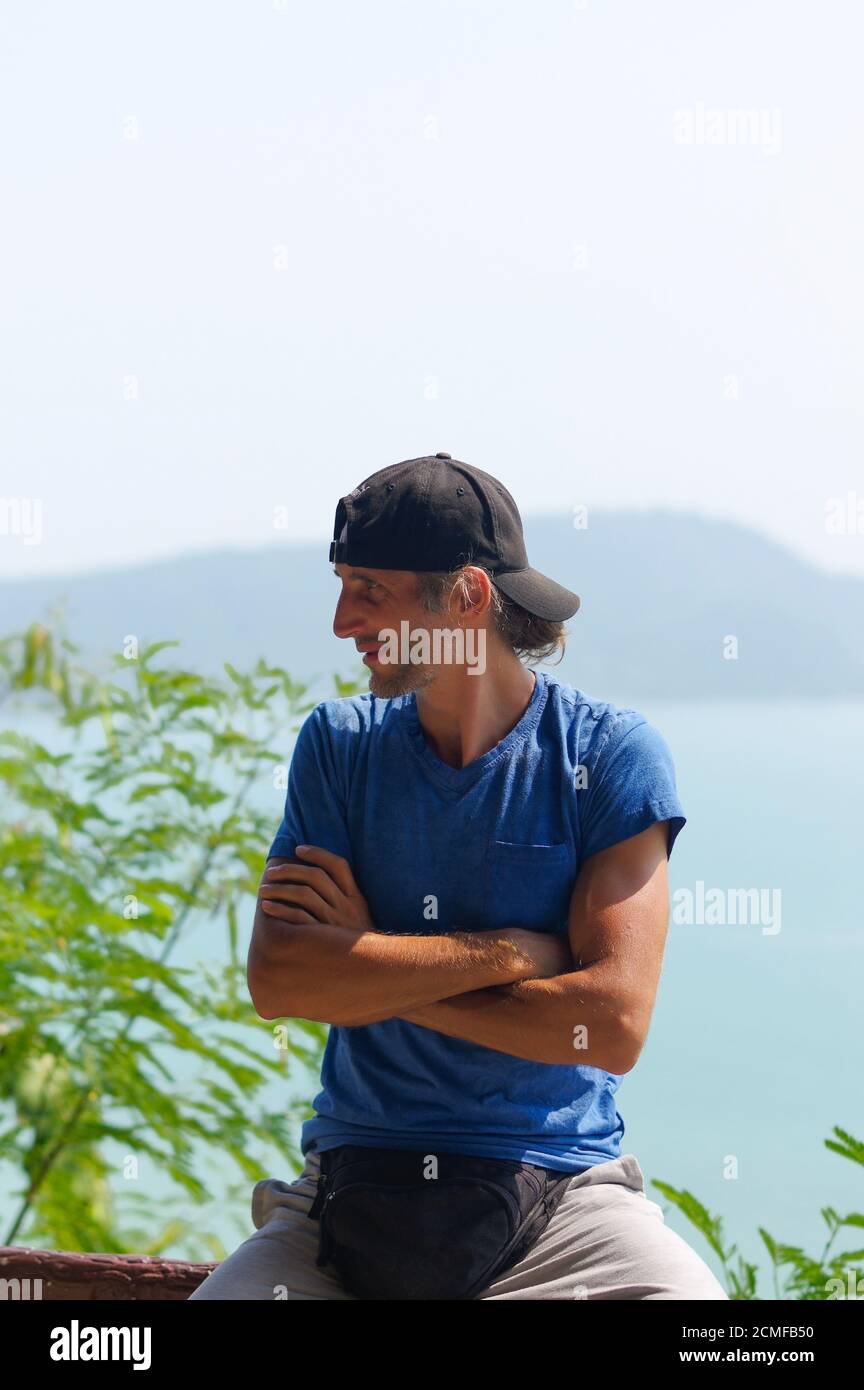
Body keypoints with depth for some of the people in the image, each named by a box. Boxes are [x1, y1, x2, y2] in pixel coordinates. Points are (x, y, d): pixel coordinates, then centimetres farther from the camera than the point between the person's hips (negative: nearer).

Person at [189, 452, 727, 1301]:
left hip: (563, 1188, -2)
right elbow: (276, 979, -7)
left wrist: (369, 970, -6)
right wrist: (512, 952, -11)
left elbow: (613, 1024, -12)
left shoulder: (612, 754, -2)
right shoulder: (338, 744, 6)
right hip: (355, 1187, 2)